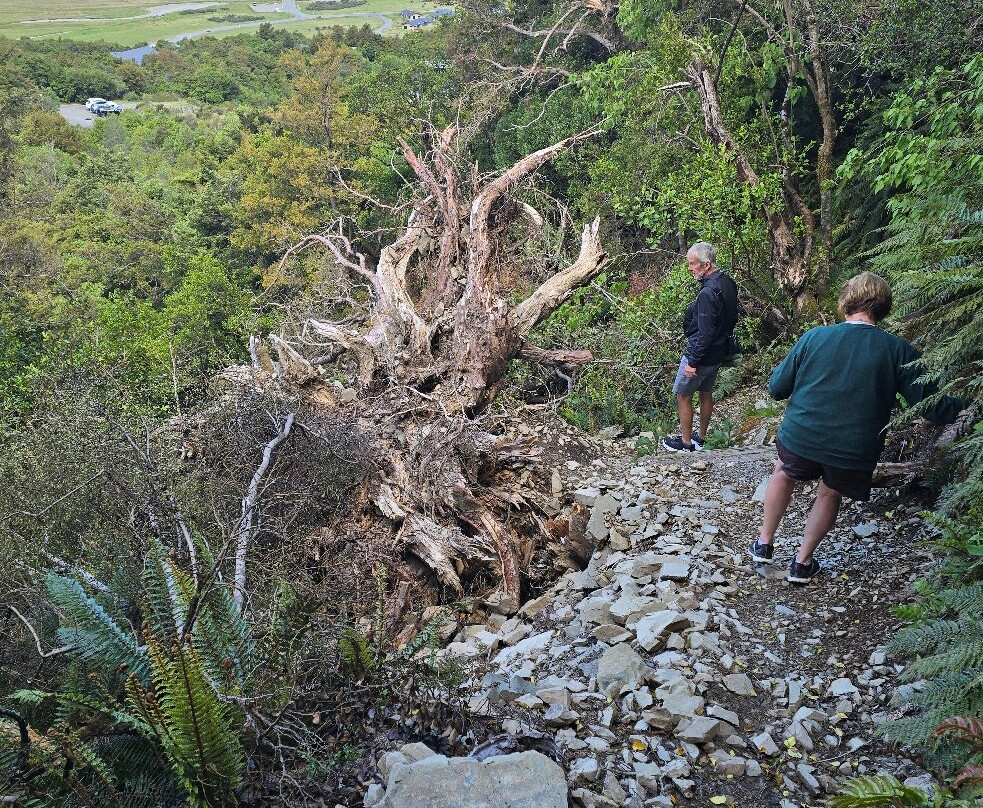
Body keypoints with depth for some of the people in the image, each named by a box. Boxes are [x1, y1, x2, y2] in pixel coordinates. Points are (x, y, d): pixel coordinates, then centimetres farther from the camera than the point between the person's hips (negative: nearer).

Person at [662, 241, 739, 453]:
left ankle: (686, 442, 16)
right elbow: (732, 318, 12)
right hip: (719, 352, 9)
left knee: (683, 395, 6)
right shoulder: (728, 284, 1)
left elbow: (705, 332, -29)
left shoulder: (708, 293, -29)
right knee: (706, 392, 21)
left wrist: (693, 361, -23)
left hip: (702, 353, -9)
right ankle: (701, 437, 35)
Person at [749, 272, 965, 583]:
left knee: (784, 474, 30)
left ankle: (764, 544, 35)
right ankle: (803, 562, 34)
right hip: (854, 453, 0)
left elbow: (776, 389, -1)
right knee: (830, 494, 28)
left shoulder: (813, 337, -8)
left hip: (800, 438, 0)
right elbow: (934, 408, -5)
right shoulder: (899, 352, -9)